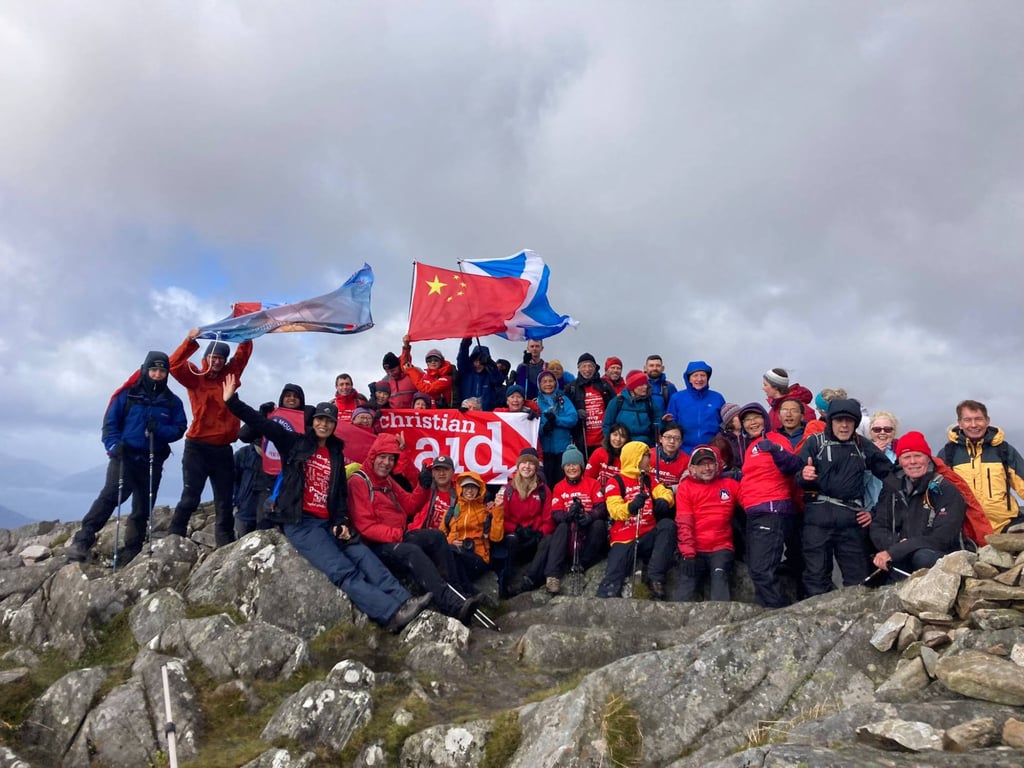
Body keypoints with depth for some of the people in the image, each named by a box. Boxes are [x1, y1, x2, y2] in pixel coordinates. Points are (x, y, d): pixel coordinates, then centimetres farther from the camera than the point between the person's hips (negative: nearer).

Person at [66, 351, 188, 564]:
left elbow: (179, 429, 4)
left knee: (142, 509, 6)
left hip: (152, 462, 3)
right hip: (124, 457, -3)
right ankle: (82, 541, -19)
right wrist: (114, 445, -15)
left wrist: (160, 429, -15)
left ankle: (130, 553, 16)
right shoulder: (128, 394, 1)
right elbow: (110, 422, 1)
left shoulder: (173, 402, 6)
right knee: (109, 496, -22)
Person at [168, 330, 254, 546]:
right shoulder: (195, 378, 2)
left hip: (223, 449, 4)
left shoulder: (230, 374, 11)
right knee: (190, 498, -6)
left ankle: (227, 546, 10)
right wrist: (190, 341, -22)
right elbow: (174, 364, -13)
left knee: (224, 503, 6)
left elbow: (244, 351, 14)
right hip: (197, 448, -4)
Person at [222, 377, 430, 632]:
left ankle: (405, 602, -30)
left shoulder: (336, 454, 19)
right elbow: (261, 423, -1)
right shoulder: (295, 443, 8)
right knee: (343, 571, -23)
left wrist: (341, 523, 2)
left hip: (327, 523, 6)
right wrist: (232, 401, -11)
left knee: (366, 558, -17)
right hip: (299, 521, -5)